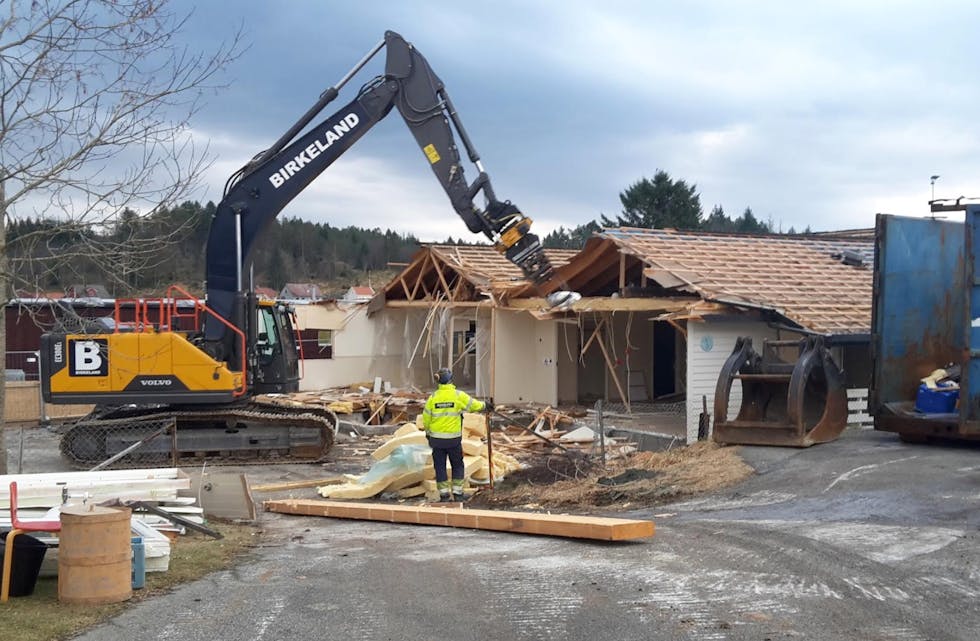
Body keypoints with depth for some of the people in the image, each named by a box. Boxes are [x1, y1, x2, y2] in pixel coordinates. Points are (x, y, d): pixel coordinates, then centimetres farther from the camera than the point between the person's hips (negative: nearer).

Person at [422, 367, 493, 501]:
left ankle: (444, 494, 9)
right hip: (454, 438, -1)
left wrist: (428, 433, 19)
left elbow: (426, 418, 2)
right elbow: (473, 405, 2)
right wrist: (485, 405, 23)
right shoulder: (458, 395, -10)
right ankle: (457, 493, 12)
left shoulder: (432, 397, -3)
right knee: (457, 465, 14)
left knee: (440, 466, 9)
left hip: (437, 438, 1)